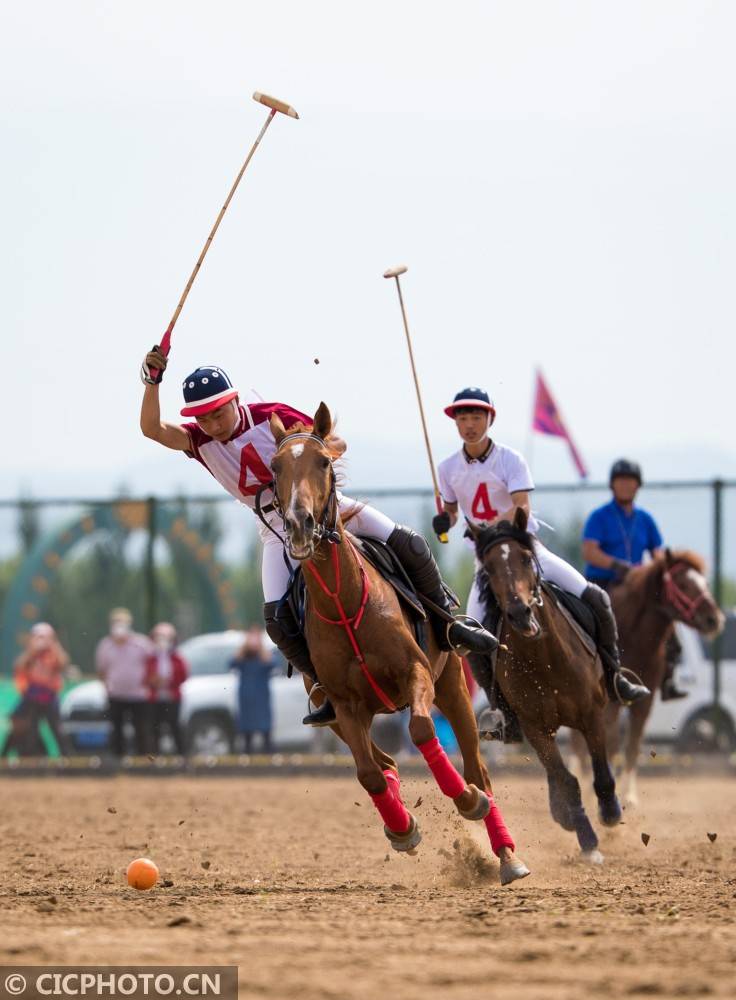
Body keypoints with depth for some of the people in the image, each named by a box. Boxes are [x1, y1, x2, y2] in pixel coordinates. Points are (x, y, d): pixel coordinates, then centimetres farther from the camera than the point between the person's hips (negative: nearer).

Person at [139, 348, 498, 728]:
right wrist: (152, 382, -36)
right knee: (278, 618, -17)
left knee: (407, 544, -15)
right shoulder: (200, 442, -8)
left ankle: (445, 622, 8)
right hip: (280, 530, 2)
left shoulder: (271, 417, -14)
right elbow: (153, 429, -23)